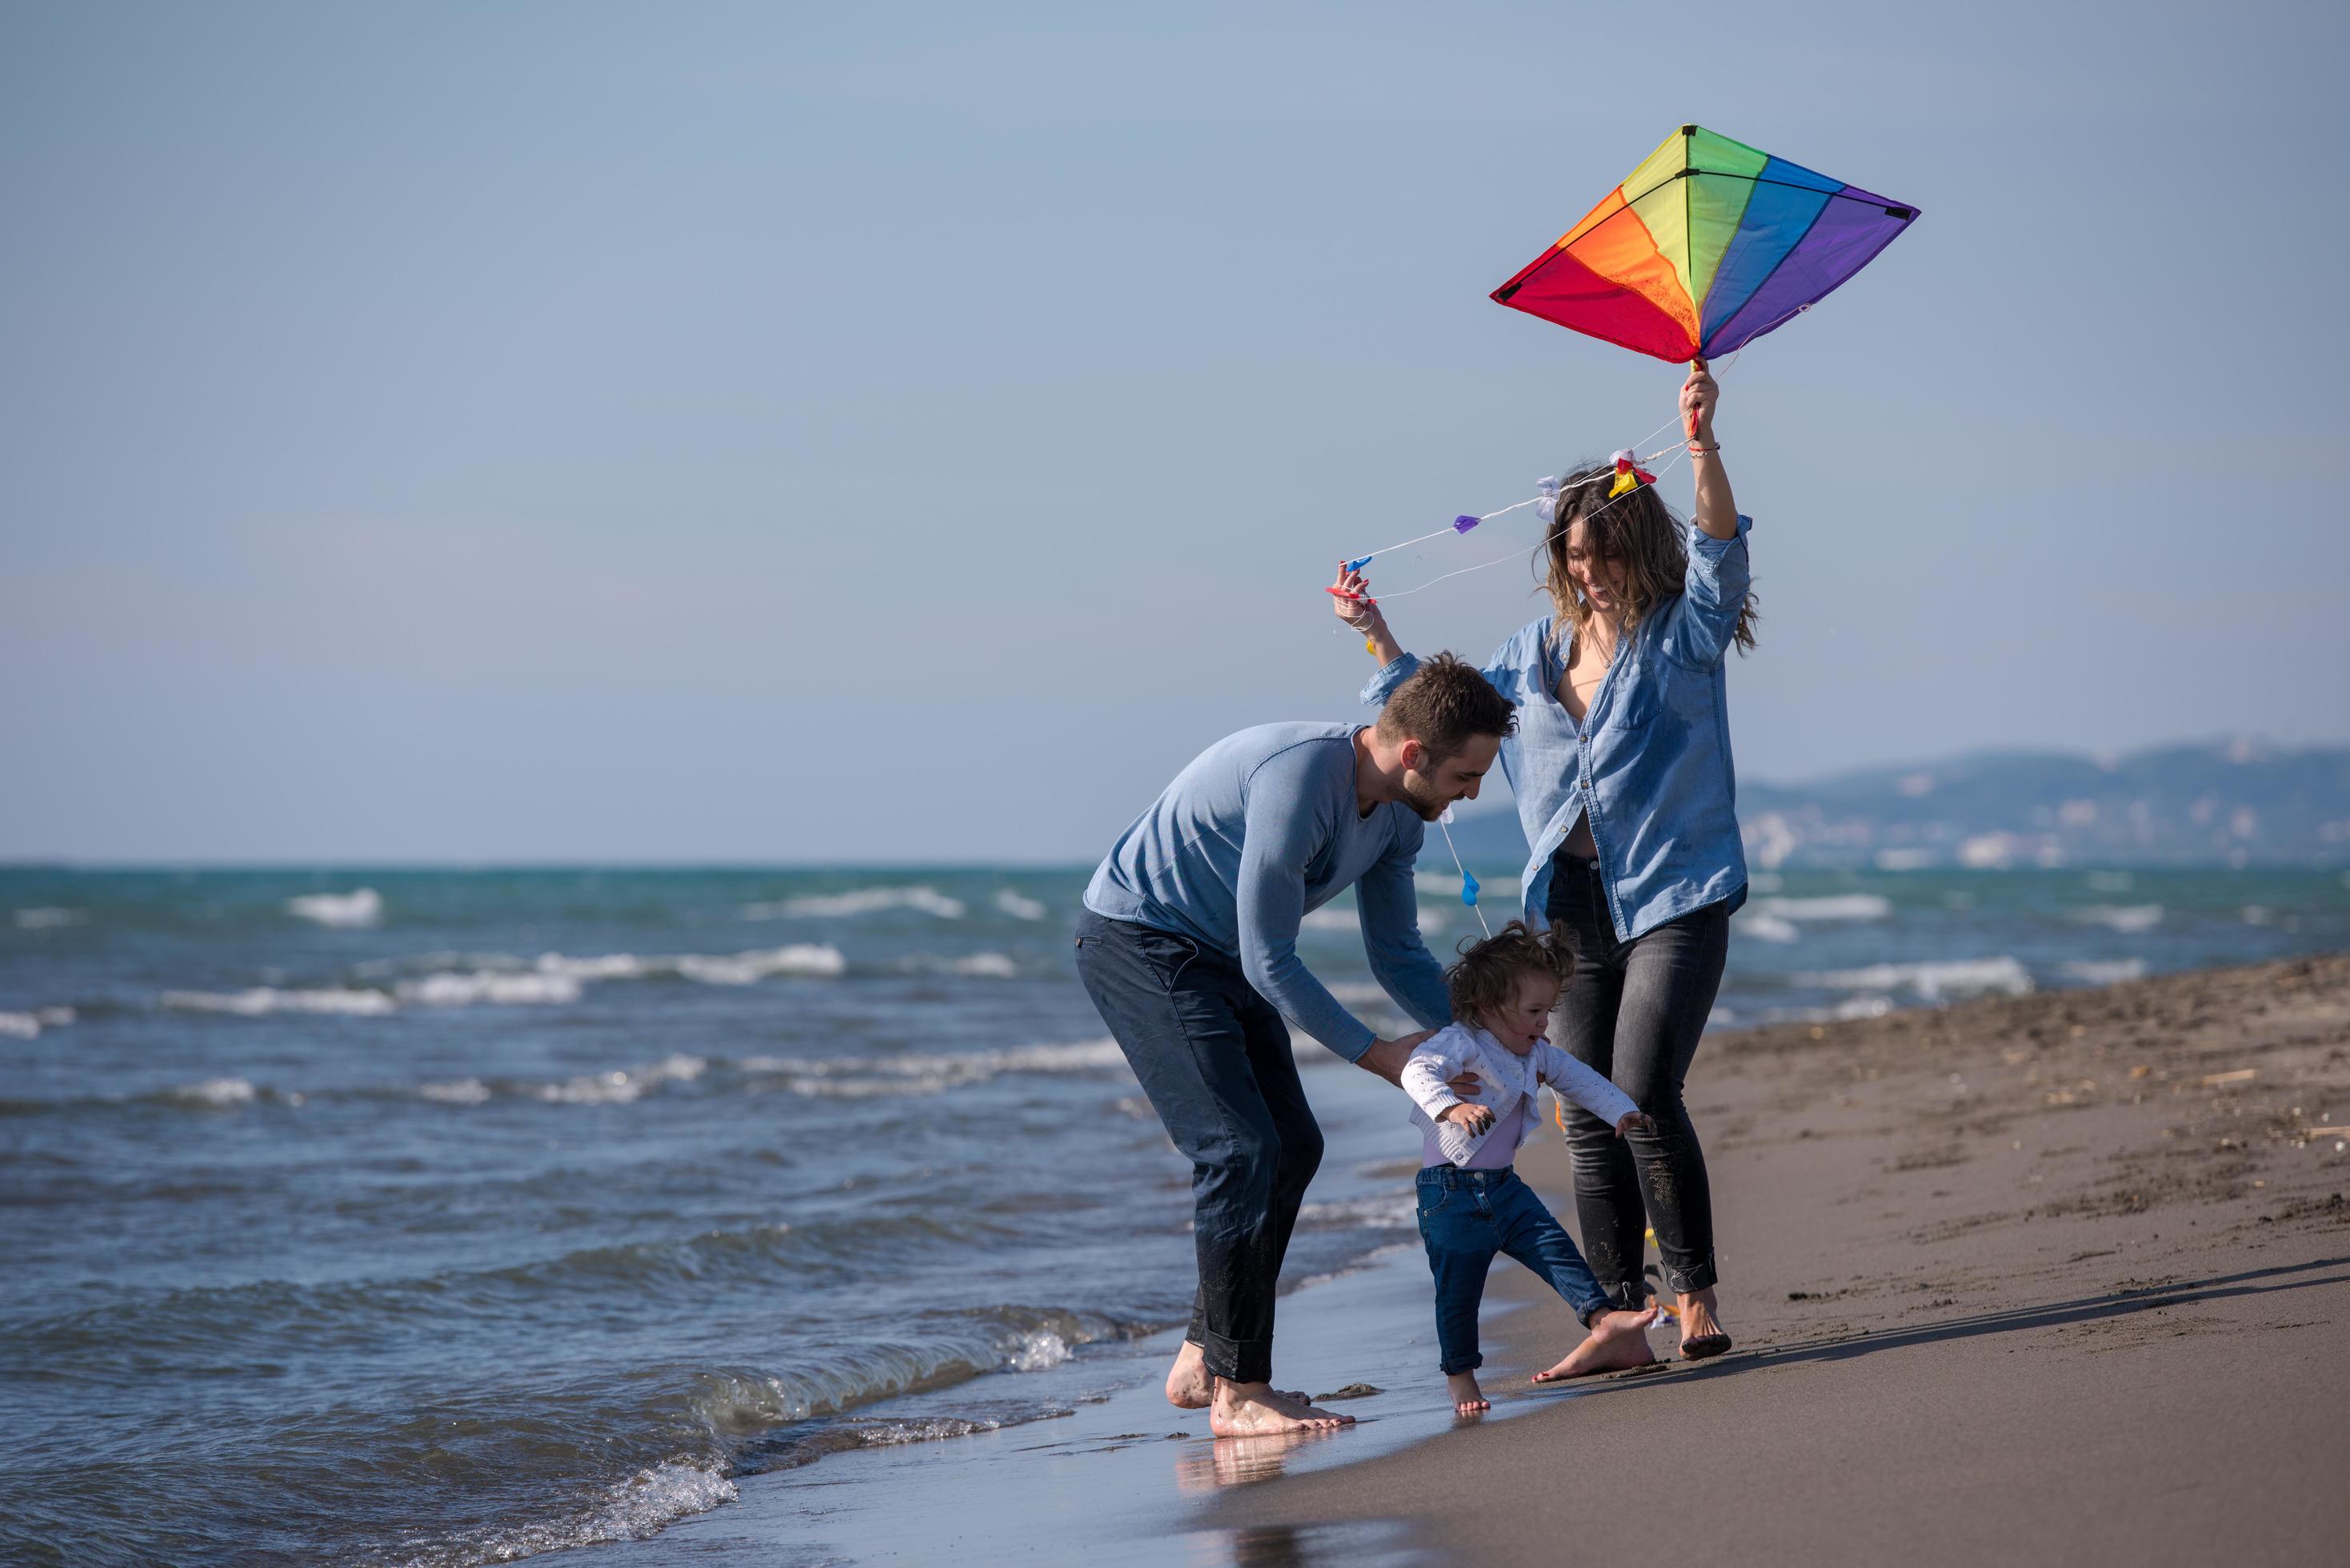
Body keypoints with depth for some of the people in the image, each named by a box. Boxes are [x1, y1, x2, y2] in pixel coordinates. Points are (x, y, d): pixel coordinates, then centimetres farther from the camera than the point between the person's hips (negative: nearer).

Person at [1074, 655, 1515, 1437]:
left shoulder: (1398, 815, -2)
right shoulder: (1299, 778, -31)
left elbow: (1397, 953, 12)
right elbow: (1269, 963, -26)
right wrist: (1375, 1054, -19)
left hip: (1217, 955, 10)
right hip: (1136, 940, -10)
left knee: (1292, 1146, 7)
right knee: (1240, 1149, -17)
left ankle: (1203, 1363, 16)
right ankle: (1237, 1393, -13)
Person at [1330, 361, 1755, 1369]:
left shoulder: (1683, 635, -2)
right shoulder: (1540, 648, 14)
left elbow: (1719, 553, -22)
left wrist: (1702, 447, -36)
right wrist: (1377, 638, 18)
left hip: (1673, 900, -6)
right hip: (1575, 909, 6)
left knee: (1644, 1097, -19)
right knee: (1589, 1121, 4)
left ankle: (1696, 1300, -8)